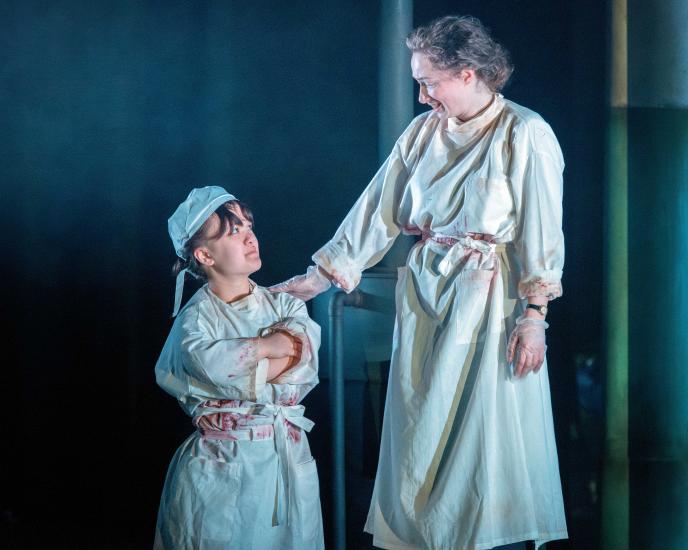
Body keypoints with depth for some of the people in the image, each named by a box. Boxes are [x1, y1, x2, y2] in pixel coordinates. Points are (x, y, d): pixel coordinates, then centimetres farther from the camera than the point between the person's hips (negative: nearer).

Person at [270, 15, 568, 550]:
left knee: (487, 436, -1)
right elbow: (377, 212, 6)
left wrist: (533, 316, -15)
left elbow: (543, 232, -11)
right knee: (420, 438, 8)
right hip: (425, 300, 5)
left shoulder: (525, 135, -10)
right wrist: (316, 280, 4)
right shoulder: (423, 131, 6)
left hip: (490, 305, -5)